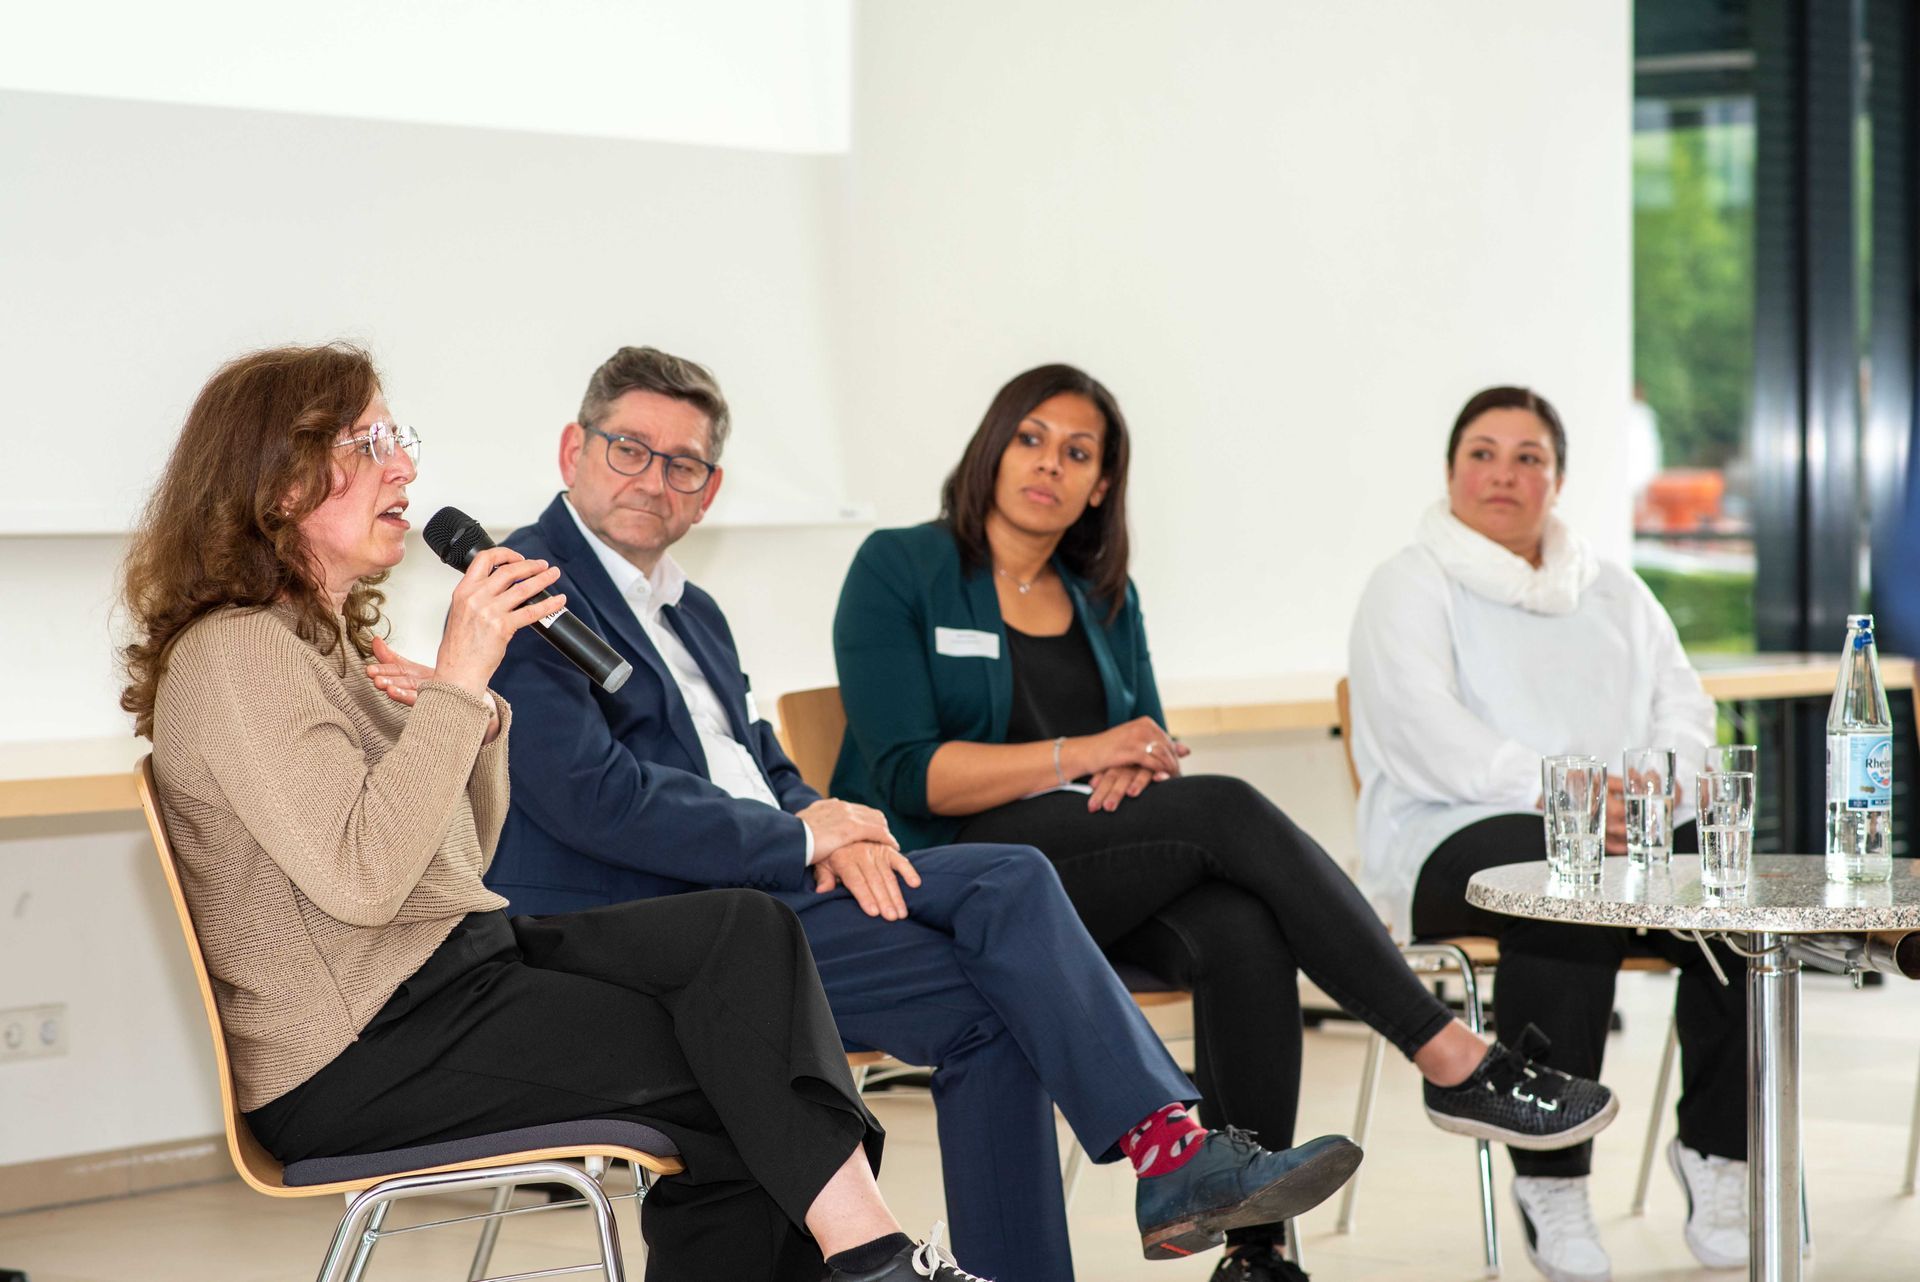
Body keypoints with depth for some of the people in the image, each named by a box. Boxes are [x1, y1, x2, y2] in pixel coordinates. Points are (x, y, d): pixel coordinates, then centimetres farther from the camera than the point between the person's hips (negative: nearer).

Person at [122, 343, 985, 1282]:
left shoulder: (331, 640, 18)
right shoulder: (233, 654, -12)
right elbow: (359, 877, -25)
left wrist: (477, 715, 1)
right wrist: (458, 680, -21)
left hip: (464, 959, 9)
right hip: (359, 1058, -9)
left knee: (749, 930, -10)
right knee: (731, 1067, -14)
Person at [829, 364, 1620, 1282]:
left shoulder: (1105, 599, 18)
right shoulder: (897, 570, 0)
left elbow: (1151, 747, 19)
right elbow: (909, 775, -10)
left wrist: (1137, 767, -7)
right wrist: (1084, 755, -16)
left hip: (1103, 875, 5)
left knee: (1244, 934, -30)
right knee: (1226, 811, -28)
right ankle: (1453, 1061, -25)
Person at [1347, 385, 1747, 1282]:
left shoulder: (1614, 593, 23)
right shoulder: (1410, 586, 6)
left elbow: (1685, 709, 13)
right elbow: (1427, 734, -10)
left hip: (1631, 833, 5)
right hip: (1456, 838, -5)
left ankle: (1717, 1149, -12)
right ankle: (1550, 1179, -30)